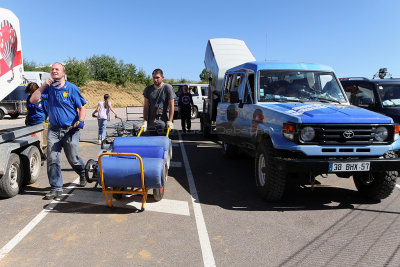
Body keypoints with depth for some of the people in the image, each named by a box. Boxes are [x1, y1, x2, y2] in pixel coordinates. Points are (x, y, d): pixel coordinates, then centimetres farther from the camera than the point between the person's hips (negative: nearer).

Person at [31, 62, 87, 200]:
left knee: (73, 159, 4)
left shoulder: (72, 88, -2)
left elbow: (82, 107, -1)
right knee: (52, 159, -3)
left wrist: (80, 121, -17)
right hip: (53, 129, 3)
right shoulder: (49, 88, 7)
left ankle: (83, 174, 36)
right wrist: (43, 86, -9)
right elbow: (33, 100, -1)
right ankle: (56, 188, 8)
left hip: (70, 130, -3)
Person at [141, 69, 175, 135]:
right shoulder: (148, 89, 10)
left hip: (163, 120, -4)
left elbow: (171, 106, -4)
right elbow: (146, 106, 10)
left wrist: (170, 121, -10)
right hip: (150, 121, 4)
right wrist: (145, 121, 1)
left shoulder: (168, 88, -2)